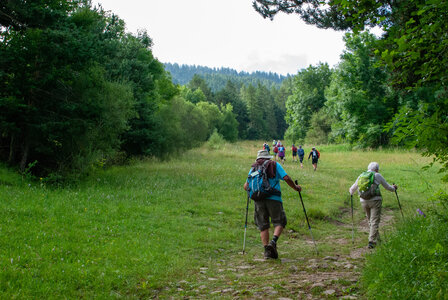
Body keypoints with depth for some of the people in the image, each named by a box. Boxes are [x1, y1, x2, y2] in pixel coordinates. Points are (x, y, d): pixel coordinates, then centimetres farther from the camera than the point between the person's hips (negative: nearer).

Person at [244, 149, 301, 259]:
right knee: (279, 222, 8)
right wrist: (296, 187, 14)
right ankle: (273, 242, -16)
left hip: (258, 199, 2)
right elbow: (286, 178, -1)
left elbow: (246, 186, 10)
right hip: (273, 198, -2)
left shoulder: (253, 168, 17)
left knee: (263, 226, 9)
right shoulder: (275, 165, 12)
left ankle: (267, 250, 3)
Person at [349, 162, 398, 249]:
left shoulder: (361, 176, 11)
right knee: (374, 221, -2)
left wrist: (351, 192, 43)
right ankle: (371, 241, -10)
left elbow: (352, 188, 20)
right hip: (375, 200, -4)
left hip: (364, 201, 4)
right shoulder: (378, 176, 1)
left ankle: (377, 238, 31)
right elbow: (387, 187, 13)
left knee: (370, 220, 21)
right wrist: (393, 188, 34)